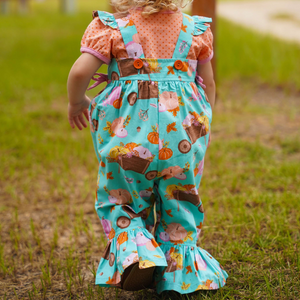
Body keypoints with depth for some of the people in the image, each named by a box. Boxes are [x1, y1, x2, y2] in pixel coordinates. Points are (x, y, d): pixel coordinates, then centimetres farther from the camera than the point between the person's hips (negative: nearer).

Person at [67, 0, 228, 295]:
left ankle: (135, 252, -8)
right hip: (182, 129, 2)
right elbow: (208, 83, 15)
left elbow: (80, 72, -9)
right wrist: (204, 122, 30)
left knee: (121, 198, 14)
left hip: (128, 126, -2)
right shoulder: (195, 29, 9)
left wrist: (76, 102, 11)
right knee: (178, 202, 16)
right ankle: (180, 269, 18)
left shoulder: (112, 27, 0)